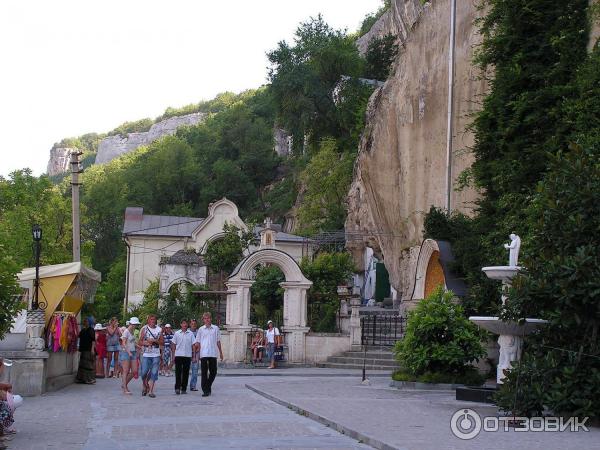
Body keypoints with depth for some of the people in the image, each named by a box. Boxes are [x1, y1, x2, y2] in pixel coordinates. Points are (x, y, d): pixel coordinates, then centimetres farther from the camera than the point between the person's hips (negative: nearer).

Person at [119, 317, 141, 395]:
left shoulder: (133, 332, 14)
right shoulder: (126, 332, -10)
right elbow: (124, 343, -16)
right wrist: (129, 352, -24)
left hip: (133, 352, 8)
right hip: (126, 352, -8)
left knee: (134, 371, 4)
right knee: (126, 371, -3)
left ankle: (124, 384, 20)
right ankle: (125, 389, 3)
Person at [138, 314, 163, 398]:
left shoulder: (159, 329, 8)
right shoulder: (144, 329, 3)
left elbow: (162, 342, 7)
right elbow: (139, 342, 3)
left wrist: (154, 341, -9)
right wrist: (145, 343, -16)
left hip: (156, 355, 1)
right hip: (146, 354, -1)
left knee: (154, 373, -4)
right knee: (144, 373, -3)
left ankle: (151, 391, 0)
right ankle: (145, 386, 24)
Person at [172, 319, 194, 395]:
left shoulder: (191, 334, 6)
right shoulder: (177, 333, 5)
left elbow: (193, 345, 7)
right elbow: (174, 344, 9)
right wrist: (173, 354, 4)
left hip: (188, 355, 1)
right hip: (178, 355, -1)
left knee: (186, 373, 4)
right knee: (178, 372, -6)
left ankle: (184, 389, 10)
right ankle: (177, 388, -6)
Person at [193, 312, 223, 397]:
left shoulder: (216, 328, 9)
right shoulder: (201, 329, 5)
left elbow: (218, 341, 14)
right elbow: (198, 342, 7)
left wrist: (221, 352, 14)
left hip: (213, 354, 2)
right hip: (204, 354, -2)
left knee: (213, 372, 7)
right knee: (204, 372, -4)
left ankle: (208, 386, 27)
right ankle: (205, 390, -3)